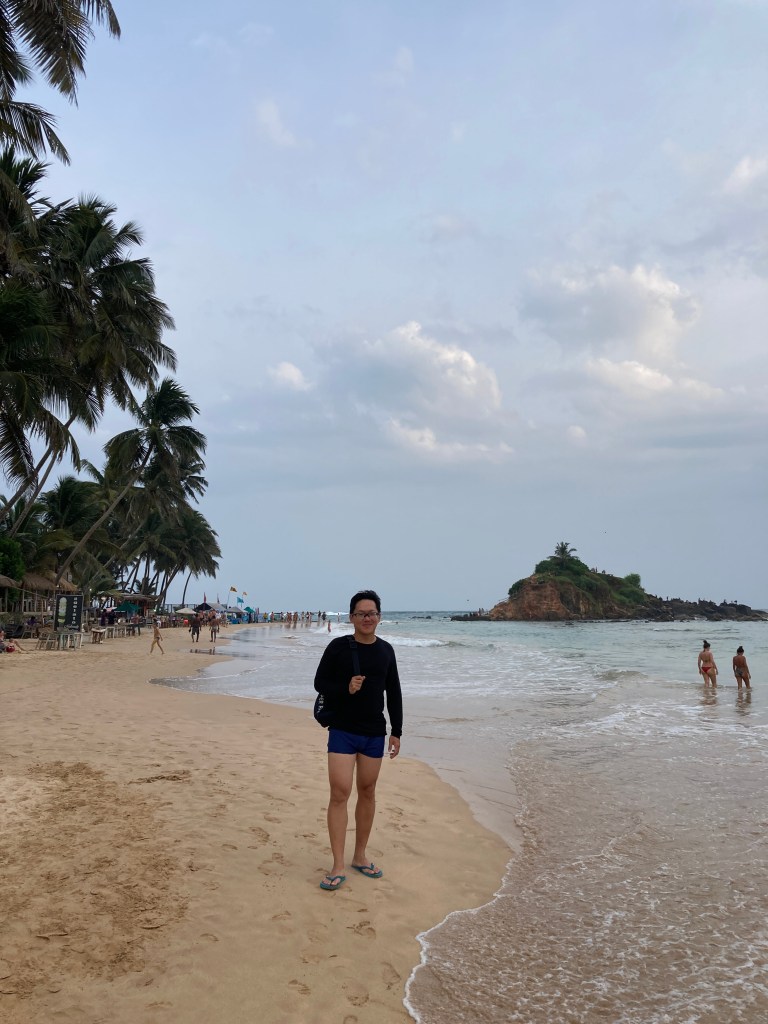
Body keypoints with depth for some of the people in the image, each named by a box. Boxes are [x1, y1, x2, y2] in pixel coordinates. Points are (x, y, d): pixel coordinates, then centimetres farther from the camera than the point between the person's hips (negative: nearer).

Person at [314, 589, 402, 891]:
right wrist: (345, 688, -20)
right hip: (342, 731, -3)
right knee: (339, 794, -8)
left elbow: (394, 694, 8)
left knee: (367, 793, 12)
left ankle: (360, 856, 27)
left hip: (375, 734, 4)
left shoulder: (385, 650, 4)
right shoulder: (338, 647, -7)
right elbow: (320, 683, -2)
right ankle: (338, 867, 0)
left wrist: (396, 732, 6)